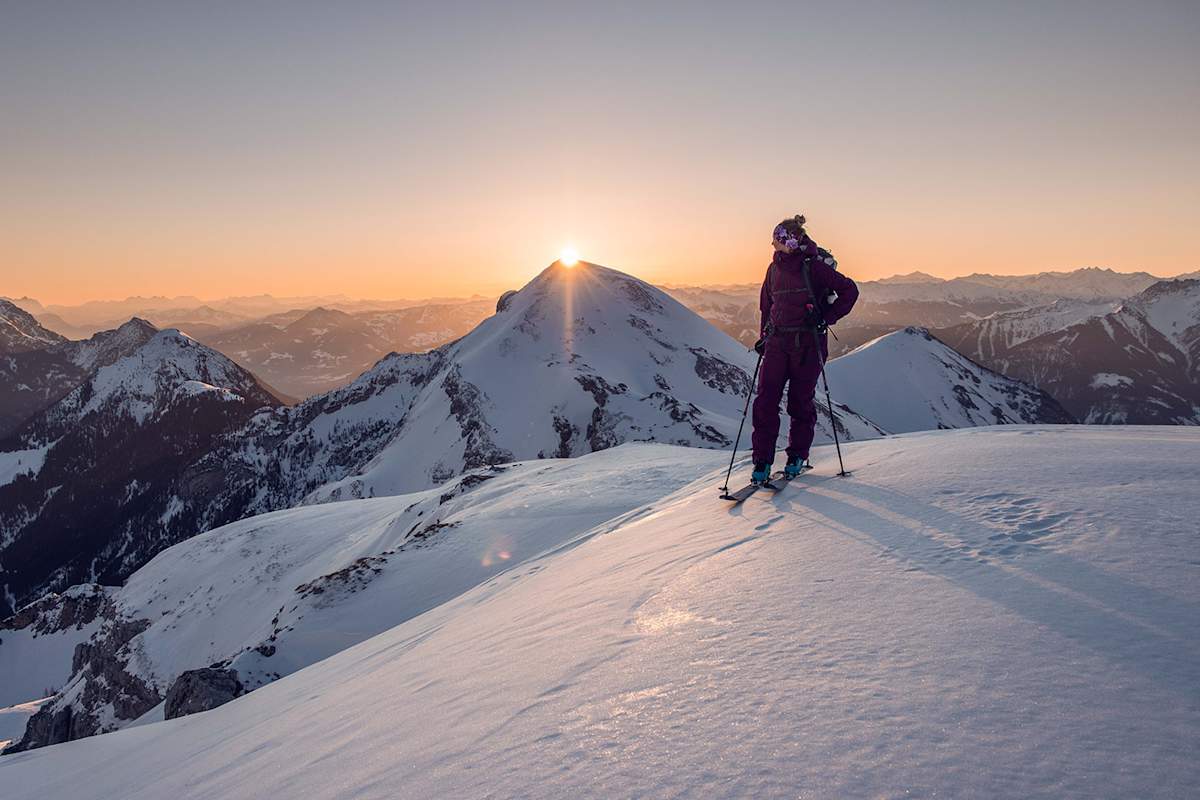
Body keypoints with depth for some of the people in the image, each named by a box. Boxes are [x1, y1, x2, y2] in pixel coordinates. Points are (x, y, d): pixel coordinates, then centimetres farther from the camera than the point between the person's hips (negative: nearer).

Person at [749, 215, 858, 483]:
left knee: (801, 401, 5)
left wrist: (826, 319, -10)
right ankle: (762, 461, 3)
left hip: (808, 342, -5)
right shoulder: (775, 268, 10)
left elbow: (849, 290, -5)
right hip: (778, 341, 5)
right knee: (765, 400, -3)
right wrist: (764, 337, 15)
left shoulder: (814, 266, -7)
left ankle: (797, 456, 22)